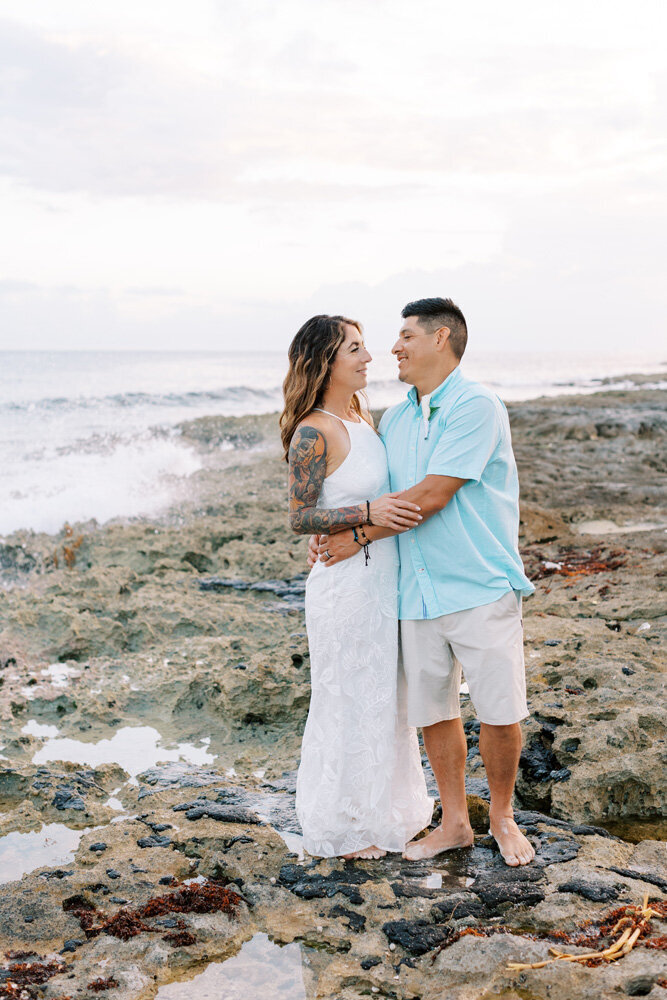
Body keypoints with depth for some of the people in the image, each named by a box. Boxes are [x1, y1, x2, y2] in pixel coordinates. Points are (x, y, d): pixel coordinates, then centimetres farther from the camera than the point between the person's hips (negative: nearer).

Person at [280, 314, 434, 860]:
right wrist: (368, 513, -26)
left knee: (385, 696, 19)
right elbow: (300, 517, -16)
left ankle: (384, 809, 37)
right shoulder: (313, 432, -17)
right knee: (348, 700, 5)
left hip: (384, 578, 8)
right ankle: (343, 825, 23)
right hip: (345, 583, -8)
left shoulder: (365, 419, 9)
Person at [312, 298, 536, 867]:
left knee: (500, 712, 1)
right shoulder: (394, 421, 14)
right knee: (432, 712, 10)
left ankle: (502, 815, 24)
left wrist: (357, 536, -9)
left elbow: (430, 496, -16)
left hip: (481, 586, -6)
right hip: (418, 592, 6)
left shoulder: (476, 406, -10)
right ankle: (455, 822, 27)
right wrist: (330, 531, 2)